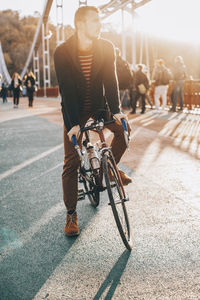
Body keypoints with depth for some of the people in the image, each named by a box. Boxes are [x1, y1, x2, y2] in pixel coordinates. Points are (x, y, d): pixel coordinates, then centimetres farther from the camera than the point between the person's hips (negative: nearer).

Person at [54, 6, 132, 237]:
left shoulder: (106, 48, -11)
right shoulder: (62, 52, -18)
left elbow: (110, 80, -13)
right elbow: (66, 89, -22)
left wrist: (116, 111, -25)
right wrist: (73, 123, -28)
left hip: (98, 105, 3)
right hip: (74, 109, -3)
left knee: (124, 129, -17)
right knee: (71, 162, -6)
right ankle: (71, 213, 5)